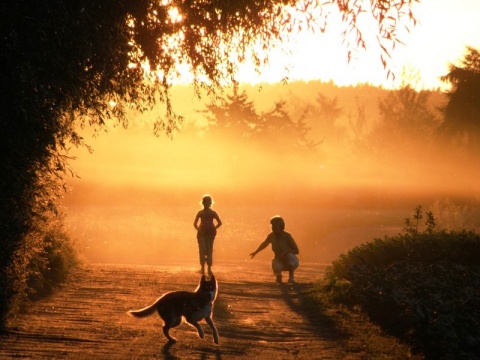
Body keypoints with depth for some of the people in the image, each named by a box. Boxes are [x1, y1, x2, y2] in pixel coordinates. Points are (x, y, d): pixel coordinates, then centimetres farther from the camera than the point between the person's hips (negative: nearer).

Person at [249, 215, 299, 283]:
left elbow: (296, 251, -20)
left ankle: (291, 276, -14)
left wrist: (285, 252, -36)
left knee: (289, 256, -38)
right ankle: (278, 275, 4)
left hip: (291, 262, -2)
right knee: (275, 266, -34)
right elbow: (264, 244, 14)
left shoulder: (287, 236, -21)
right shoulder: (271, 236, -9)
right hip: (280, 260, 2)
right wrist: (255, 252, 28)